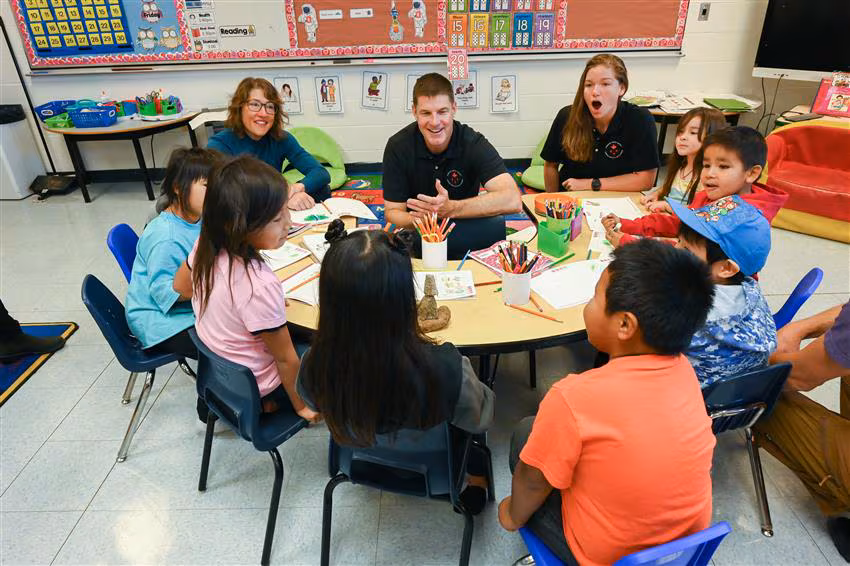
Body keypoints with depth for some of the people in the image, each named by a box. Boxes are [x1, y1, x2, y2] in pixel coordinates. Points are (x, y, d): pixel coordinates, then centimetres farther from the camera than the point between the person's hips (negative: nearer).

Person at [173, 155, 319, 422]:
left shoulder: (205, 245, -17)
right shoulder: (259, 286, -39)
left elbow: (180, 286, 6)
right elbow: (286, 360, -24)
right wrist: (301, 405, -9)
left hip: (215, 365, 6)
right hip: (254, 385, -6)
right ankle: (267, 403, 14)